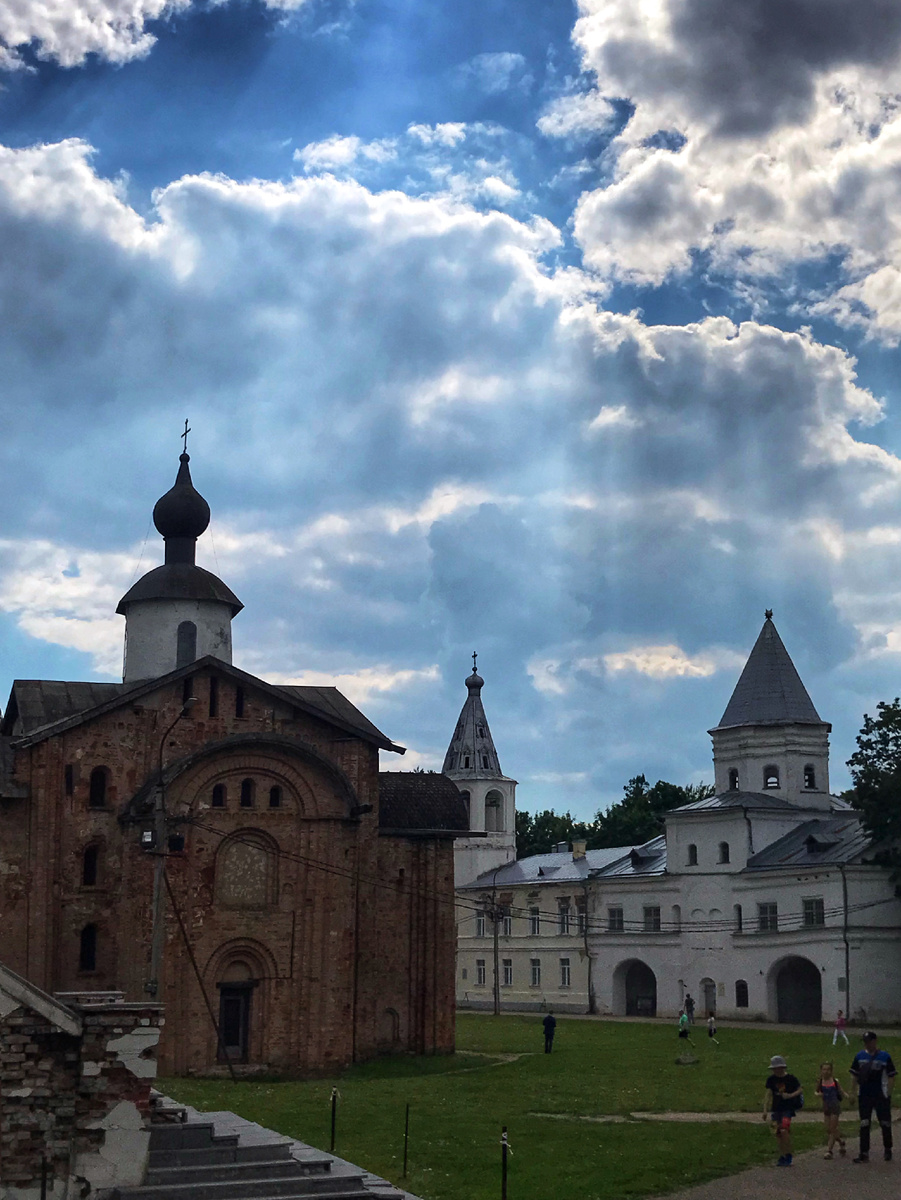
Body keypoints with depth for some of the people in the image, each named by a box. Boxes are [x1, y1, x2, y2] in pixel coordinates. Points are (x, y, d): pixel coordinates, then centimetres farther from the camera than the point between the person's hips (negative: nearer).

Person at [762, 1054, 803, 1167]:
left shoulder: (791, 1079, -6)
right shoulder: (771, 1079, 3)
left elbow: (799, 1090, 3)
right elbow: (768, 1094, 3)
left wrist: (790, 1095, -16)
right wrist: (765, 1110, -2)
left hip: (787, 1109, -4)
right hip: (775, 1109, 4)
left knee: (784, 1131, -17)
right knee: (778, 1133, 4)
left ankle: (788, 1155, -4)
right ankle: (783, 1155, 17)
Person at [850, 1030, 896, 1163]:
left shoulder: (885, 1056, -4)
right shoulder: (860, 1056, 4)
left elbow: (891, 1077, -2)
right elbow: (855, 1076, 11)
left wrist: (888, 1094, -9)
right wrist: (852, 1093, 7)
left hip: (881, 1096, -2)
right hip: (864, 1096, 3)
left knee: (885, 1124, 8)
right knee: (864, 1125, 3)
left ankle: (887, 1150, 28)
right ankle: (864, 1153, 7)